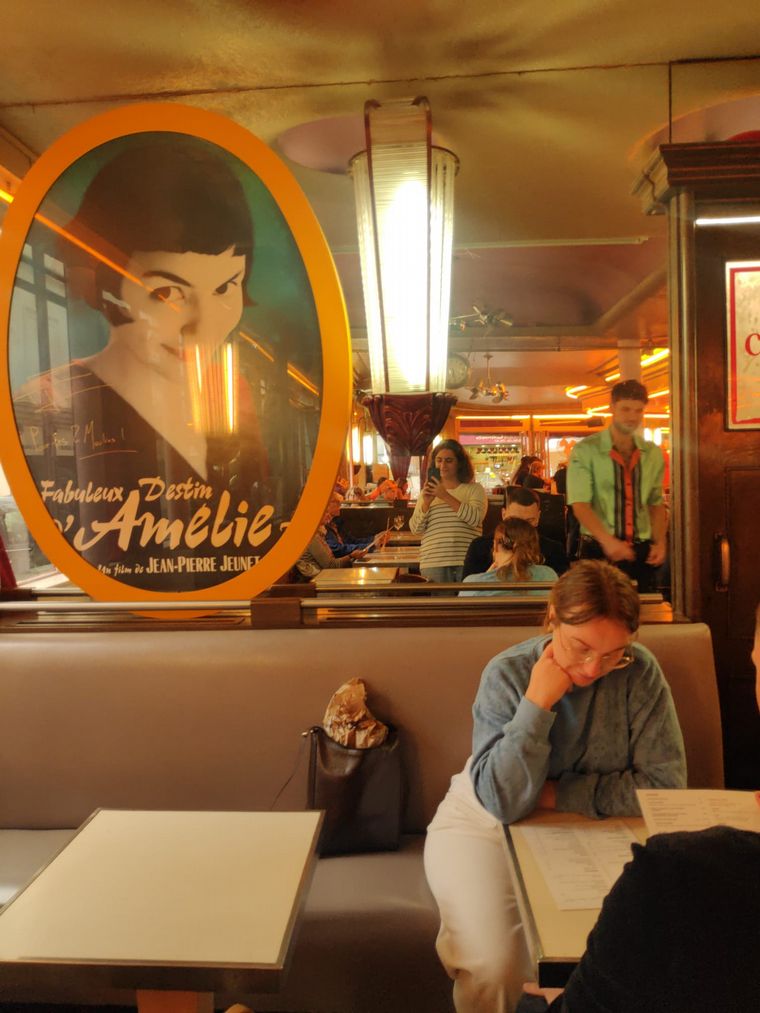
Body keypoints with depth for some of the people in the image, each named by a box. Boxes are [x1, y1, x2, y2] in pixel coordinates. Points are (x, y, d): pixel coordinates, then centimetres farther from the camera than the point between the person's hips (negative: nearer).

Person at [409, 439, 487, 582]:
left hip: (468, 562, -1)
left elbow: (475, 518, -11)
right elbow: (415, 529, 5)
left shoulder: (475, 489, 7)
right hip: (434, 563, 2)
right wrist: (426, 503, -10)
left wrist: (446, 497, -16)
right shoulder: (428, 492, 14)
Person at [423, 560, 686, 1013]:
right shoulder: (507, 674, -20)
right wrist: (537, 703, -33)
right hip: (486, 827, -2)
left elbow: (666, 783, -15)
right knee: (492, 967, -20)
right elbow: (502, 801, -25)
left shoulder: (639, 672, -16)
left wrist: (556, 793, -17)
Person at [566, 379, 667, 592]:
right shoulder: (585, 451, -6)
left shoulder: (653, 453, 7)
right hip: (599, 550, -3)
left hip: (641, 552, 4)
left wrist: (660, 541, 0)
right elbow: (580, 505, -14)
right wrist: (608, 540, -26)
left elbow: (657, 504, 14)